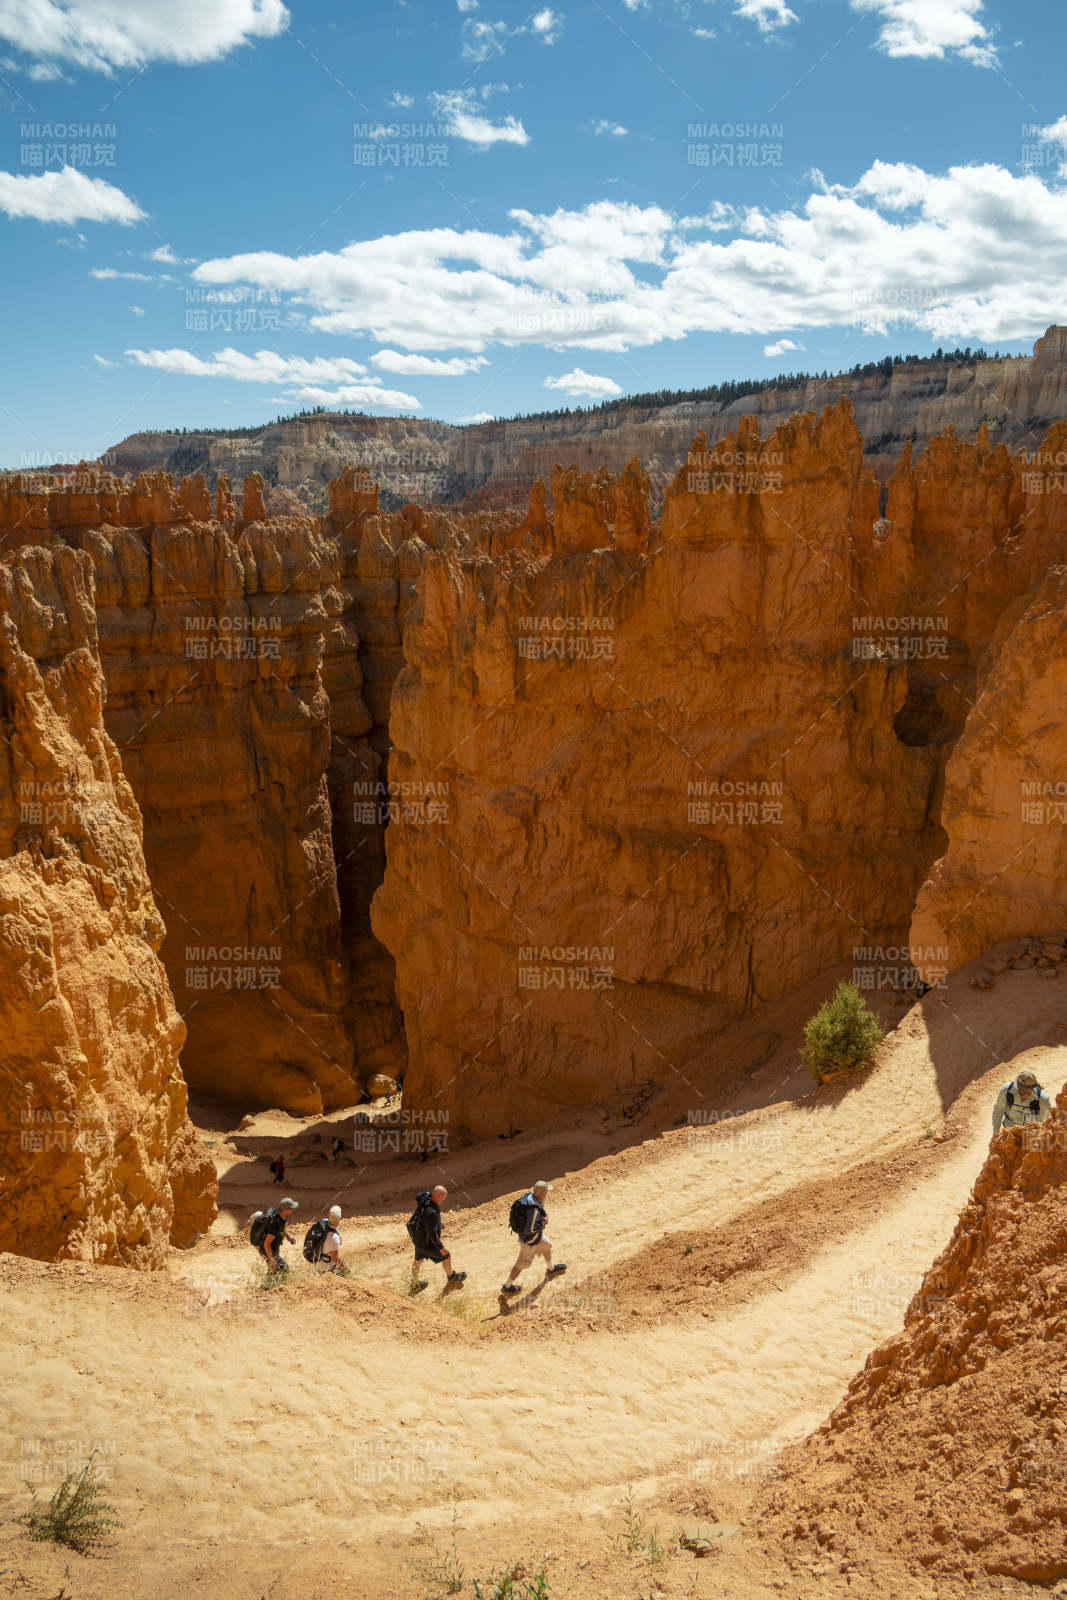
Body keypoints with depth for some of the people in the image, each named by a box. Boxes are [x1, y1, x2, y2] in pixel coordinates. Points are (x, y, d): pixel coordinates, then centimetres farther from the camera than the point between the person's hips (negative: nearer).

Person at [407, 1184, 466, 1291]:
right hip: (426, 1243, -8)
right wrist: (441, 1248, -20)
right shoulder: (431, 1212, -41)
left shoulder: (426, 1197, -14)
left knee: (419, 1259, 29)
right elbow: (433, 1234, -34)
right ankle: (451, 1278, 43)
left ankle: (414, 1283, 52)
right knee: (446, 1256, 17)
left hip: (417, 1237, 8)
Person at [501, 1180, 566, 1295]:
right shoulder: (534, 1210, -39)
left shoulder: (528, 1195, -16)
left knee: (547, 1247, 30)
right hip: (530, 1240, -9)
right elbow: (529, 1230, -35)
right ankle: (508, 1286, 31)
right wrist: (543, 1222, -20)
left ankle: (551, 1269, 57)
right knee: (521, 1264, 12)